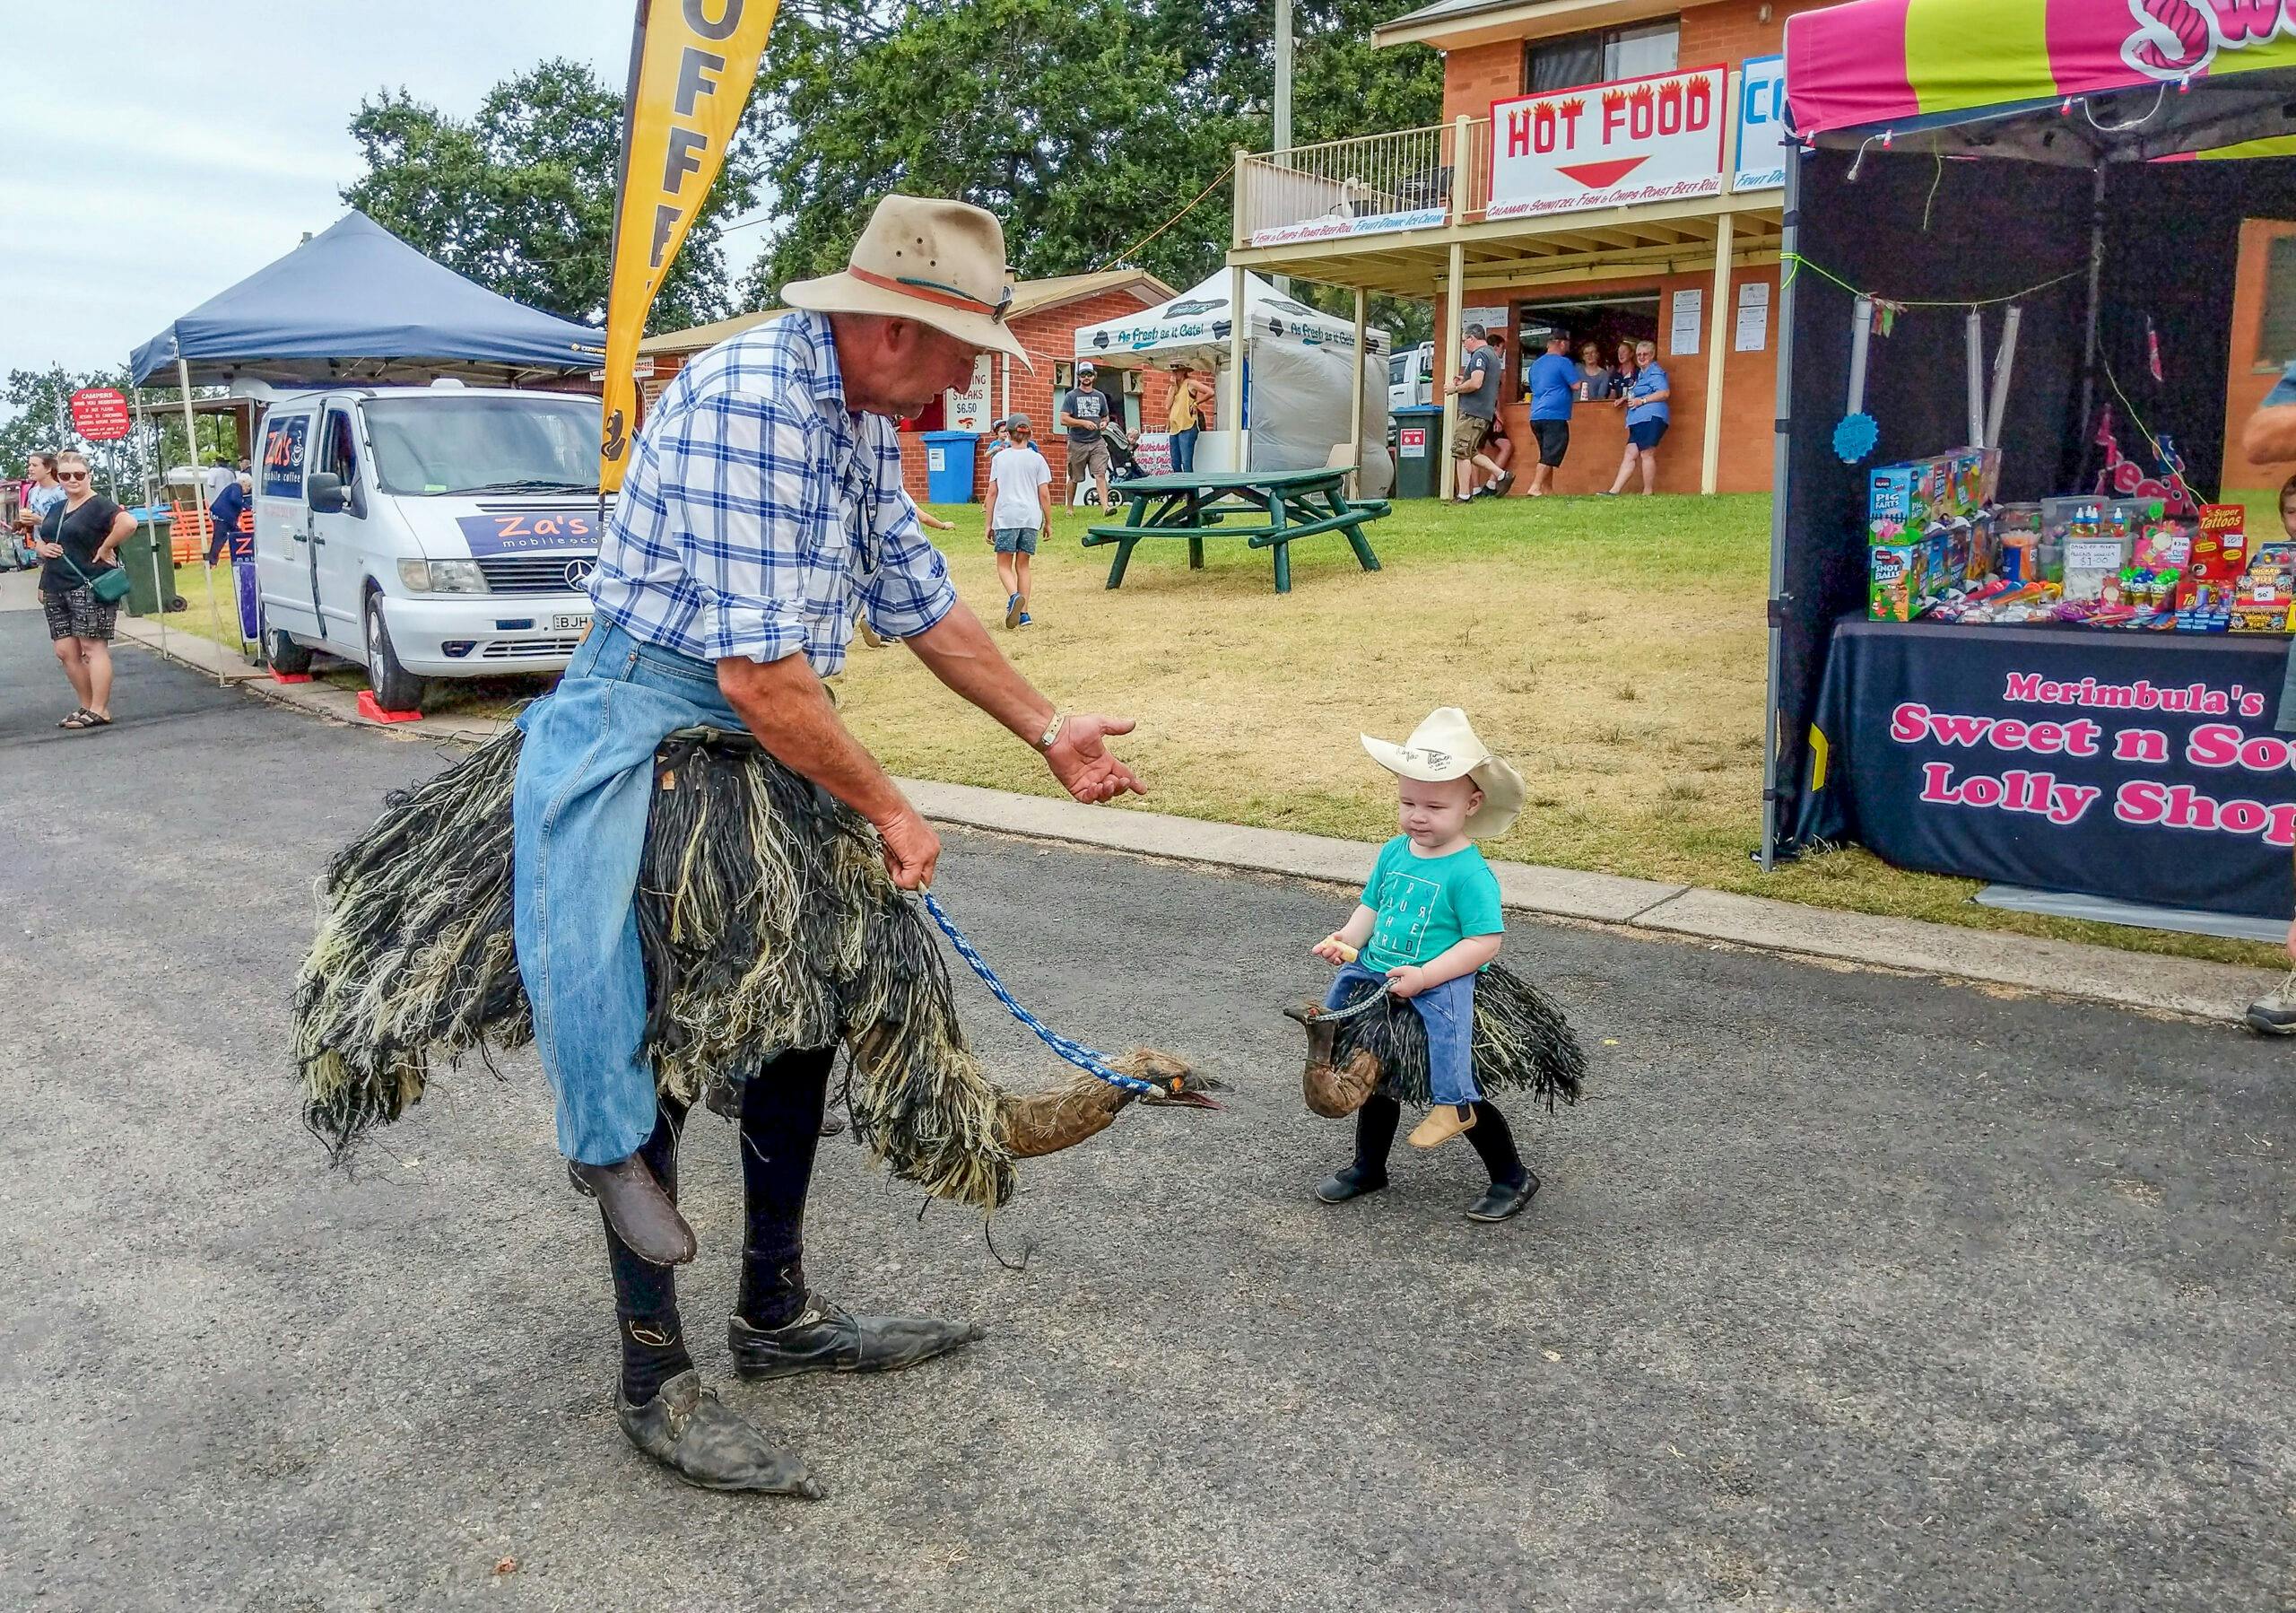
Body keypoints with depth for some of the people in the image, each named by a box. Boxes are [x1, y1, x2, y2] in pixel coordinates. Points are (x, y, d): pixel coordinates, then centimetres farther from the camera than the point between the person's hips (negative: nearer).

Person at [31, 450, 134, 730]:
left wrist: (106, 548, -19)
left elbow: (128, 523, -27)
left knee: (93, 647, -7)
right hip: (56, 589, 9)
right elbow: (39, 540, 30)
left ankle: (99, 711, -5)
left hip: (89, 588, -9)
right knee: (65, 651, 6)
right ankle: (87, 706, 14)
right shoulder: (56, 509, 18)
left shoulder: (99, 505, -8)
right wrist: (41, 548, 7)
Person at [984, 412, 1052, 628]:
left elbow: (992, 492, 4)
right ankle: (1024, 613, 6)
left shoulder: (999, 458, 6)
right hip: (1031, 517, 2)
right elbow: (1044, 494, 3)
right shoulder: (1037, 459, 6)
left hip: (1005, 517, -2)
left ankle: (1014, 596, -25)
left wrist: (989, 524, 8)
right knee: (1022, 565, 12)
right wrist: (1048, 523, 11)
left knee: (1004, 565, 4)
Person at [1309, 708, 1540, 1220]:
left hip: (1439, 986, -8)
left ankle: (1513, 1177, 12)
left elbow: (1485, 942, -22)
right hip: (1379, 977, 8)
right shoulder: (1393, 853, 3)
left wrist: (1423, 976, -27)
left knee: (1454, 1089, -9)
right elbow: (1371, 906, 13)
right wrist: (1346, 941, -6)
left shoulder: (1469, 873, -19)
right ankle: (1368, 1167, 42)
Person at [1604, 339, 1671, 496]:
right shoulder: (1640, 373, 26)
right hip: (1639, 419, 10)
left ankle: (1648, 493, -6)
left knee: (1647, 454, -9)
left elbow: (1664, 393, -13)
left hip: (1651, 418, -10)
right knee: (1630, 454, 3)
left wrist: (1642, 400, -14)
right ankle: (1614, 491, -3)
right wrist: (1627, 399, 20)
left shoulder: (1655, 371, -3)